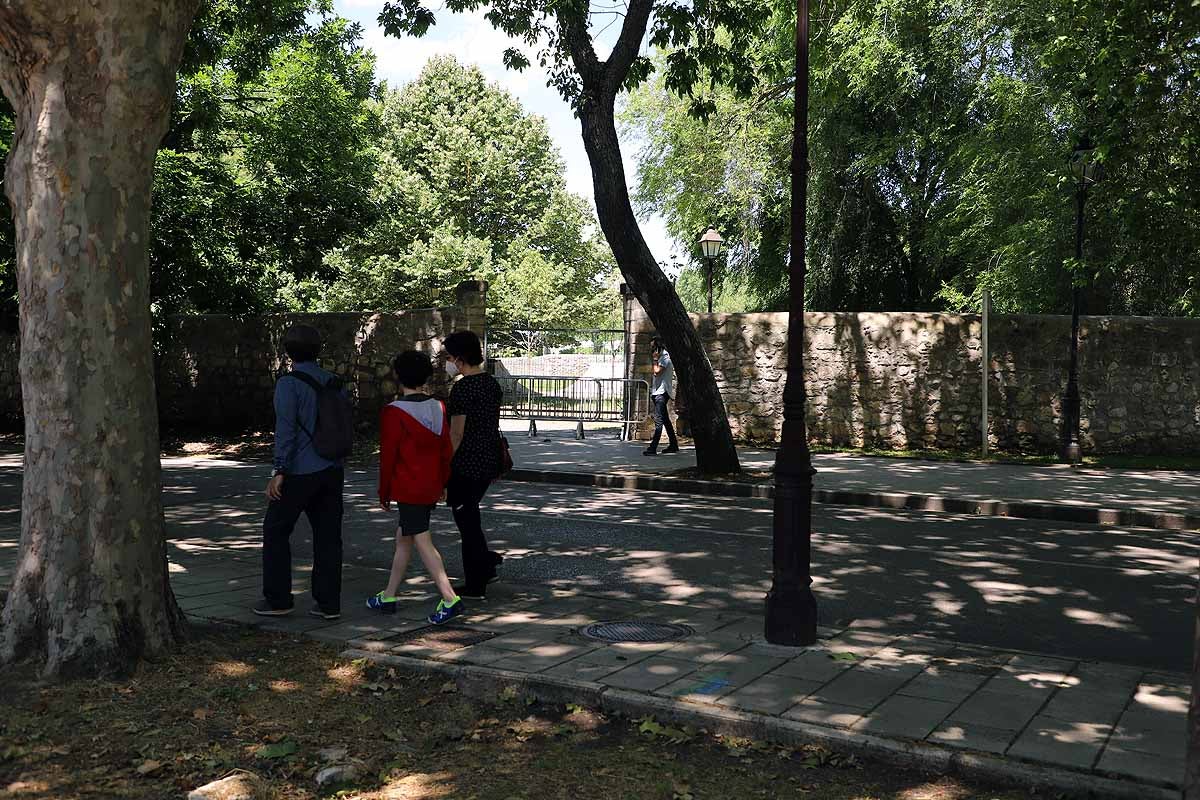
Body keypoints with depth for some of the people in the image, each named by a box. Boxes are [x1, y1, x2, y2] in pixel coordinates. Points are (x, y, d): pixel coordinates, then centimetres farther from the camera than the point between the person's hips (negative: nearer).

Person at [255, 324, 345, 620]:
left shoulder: (289, 383, -9)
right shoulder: (333, 382, 10)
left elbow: (286, 429, -16)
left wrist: (279, 471, -14)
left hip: (300, 472, -6)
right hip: (332, 470, 6)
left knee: (276, 531, 9)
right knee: (328, 535, 7)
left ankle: (278, 599, 13)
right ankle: (329, 603, 10)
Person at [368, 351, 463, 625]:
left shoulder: (393, 413, -14)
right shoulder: (438, 408, 4)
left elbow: (388, 456, -11)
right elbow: (447, 450, 8)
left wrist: (384, 493, -1)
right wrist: (443, 483, 19)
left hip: (407, 489, -7)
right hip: (431, 488, 7)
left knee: (422, 542, -6)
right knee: (403, 538, 17)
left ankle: (450, 599, -14)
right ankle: (388, 597, 26)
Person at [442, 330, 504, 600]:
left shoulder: (462, 388, -17)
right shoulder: (492, 383, 9)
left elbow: (456, 433, -18)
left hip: (466, 465, -8)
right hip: (489, 463, 8)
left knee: (467, 521, 2)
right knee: (469, 516, 22)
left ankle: (475, 586, 9)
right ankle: (487, 565, 21)